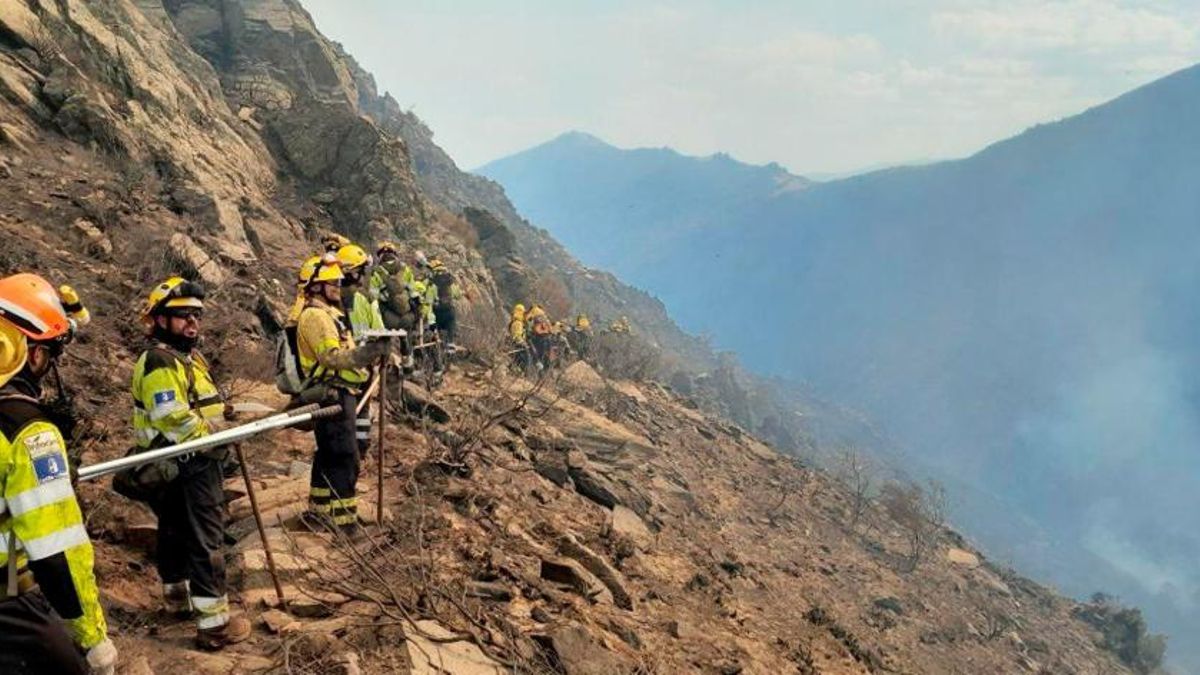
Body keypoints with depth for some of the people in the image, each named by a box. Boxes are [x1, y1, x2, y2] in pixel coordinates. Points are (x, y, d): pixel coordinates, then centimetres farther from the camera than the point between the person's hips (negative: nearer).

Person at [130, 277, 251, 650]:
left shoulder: (188, 356, 15)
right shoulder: (161, 363, -18)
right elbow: (174, 421, -26)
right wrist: (217, 440, -21)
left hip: (182, 466, 11)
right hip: (190, 466, -11)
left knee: (176, 533, 22)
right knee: (206, 541, -8)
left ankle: (179, 597, 38)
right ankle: (214, 622, -5)